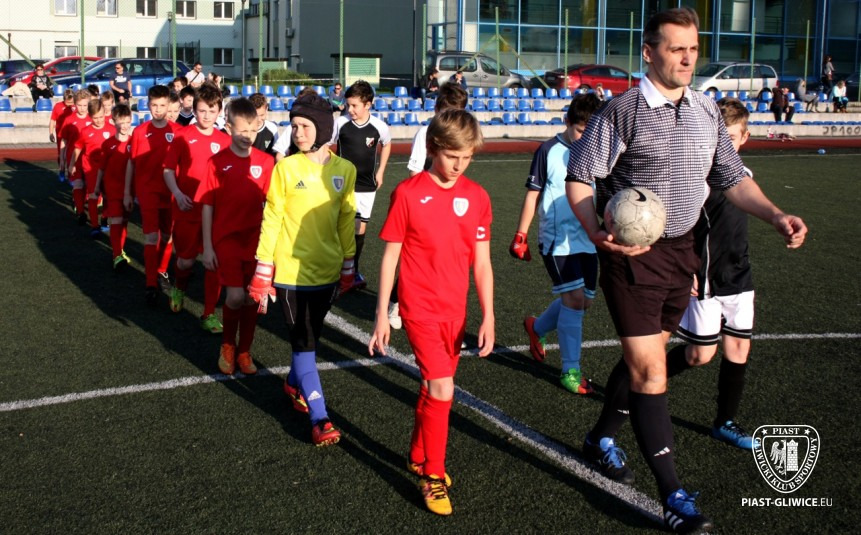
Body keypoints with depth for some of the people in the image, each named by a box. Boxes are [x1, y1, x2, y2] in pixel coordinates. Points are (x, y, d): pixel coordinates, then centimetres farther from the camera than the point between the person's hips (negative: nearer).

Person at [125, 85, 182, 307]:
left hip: (170, 191, 1)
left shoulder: (177, 131, -4)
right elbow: (131, 163, 4)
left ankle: (162, 272, 33)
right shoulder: (140, 132, -3)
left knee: (167, 236, 13)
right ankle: (151, 285, -4)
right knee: (151, 237, -7)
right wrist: (127, 193, 5)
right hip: (147, 191, -1)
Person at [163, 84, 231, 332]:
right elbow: (168, 169, -1)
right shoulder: (182, 136, -4)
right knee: (186, 259, 8)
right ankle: (179, 288, 42)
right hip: (187, 209, -1)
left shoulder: (225, 141, 2)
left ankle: (209, 314, 11)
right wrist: (178, 194, -15)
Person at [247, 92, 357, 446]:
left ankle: (294, 383, 45)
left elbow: (346, 219, 8)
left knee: (310, 337, 19)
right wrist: (263, 270, -6)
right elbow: (271, 220, -6)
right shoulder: (286, 168, -9)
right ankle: (319, 420, 2)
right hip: (292, 270, -4)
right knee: (304, 343, -1)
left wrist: (348, 265, 12)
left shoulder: (345, 170, 0)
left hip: (327, 271, 4)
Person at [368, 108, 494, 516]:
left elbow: (482, 262, 4)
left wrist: (488, 317, 0)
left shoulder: (476, 197, 0)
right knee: (442, 390, -12)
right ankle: (433, 475, 5)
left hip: (455, 311, 4)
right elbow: (390, 256, -5)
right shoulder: (408, 193, -10)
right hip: (419, 309, -4)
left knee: (433, 387, 17)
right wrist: (382, 315, -4)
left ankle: (418, 456, 39)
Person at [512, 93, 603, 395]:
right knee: (574, 298, -14)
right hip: (557, 239, -6)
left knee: (584, 301, 11)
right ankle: (571, 371, -3)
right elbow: (532, 195, -3)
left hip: (587, 240, 6)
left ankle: (536, 327, 38)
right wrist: (521, 235, -3)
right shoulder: (550, 151, -7)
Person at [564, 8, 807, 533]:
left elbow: (732, 177, 14)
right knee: (649, 368, -6)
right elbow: (579, 177, -11)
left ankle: (603, 439, 41)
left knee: (644, 355, 18)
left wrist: (776, 216, 0)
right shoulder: (623, 111, -12)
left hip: (682, 250, 7)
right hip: (633, 254, -6)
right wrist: (597, 233, -27)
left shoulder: (707, 111, 7)